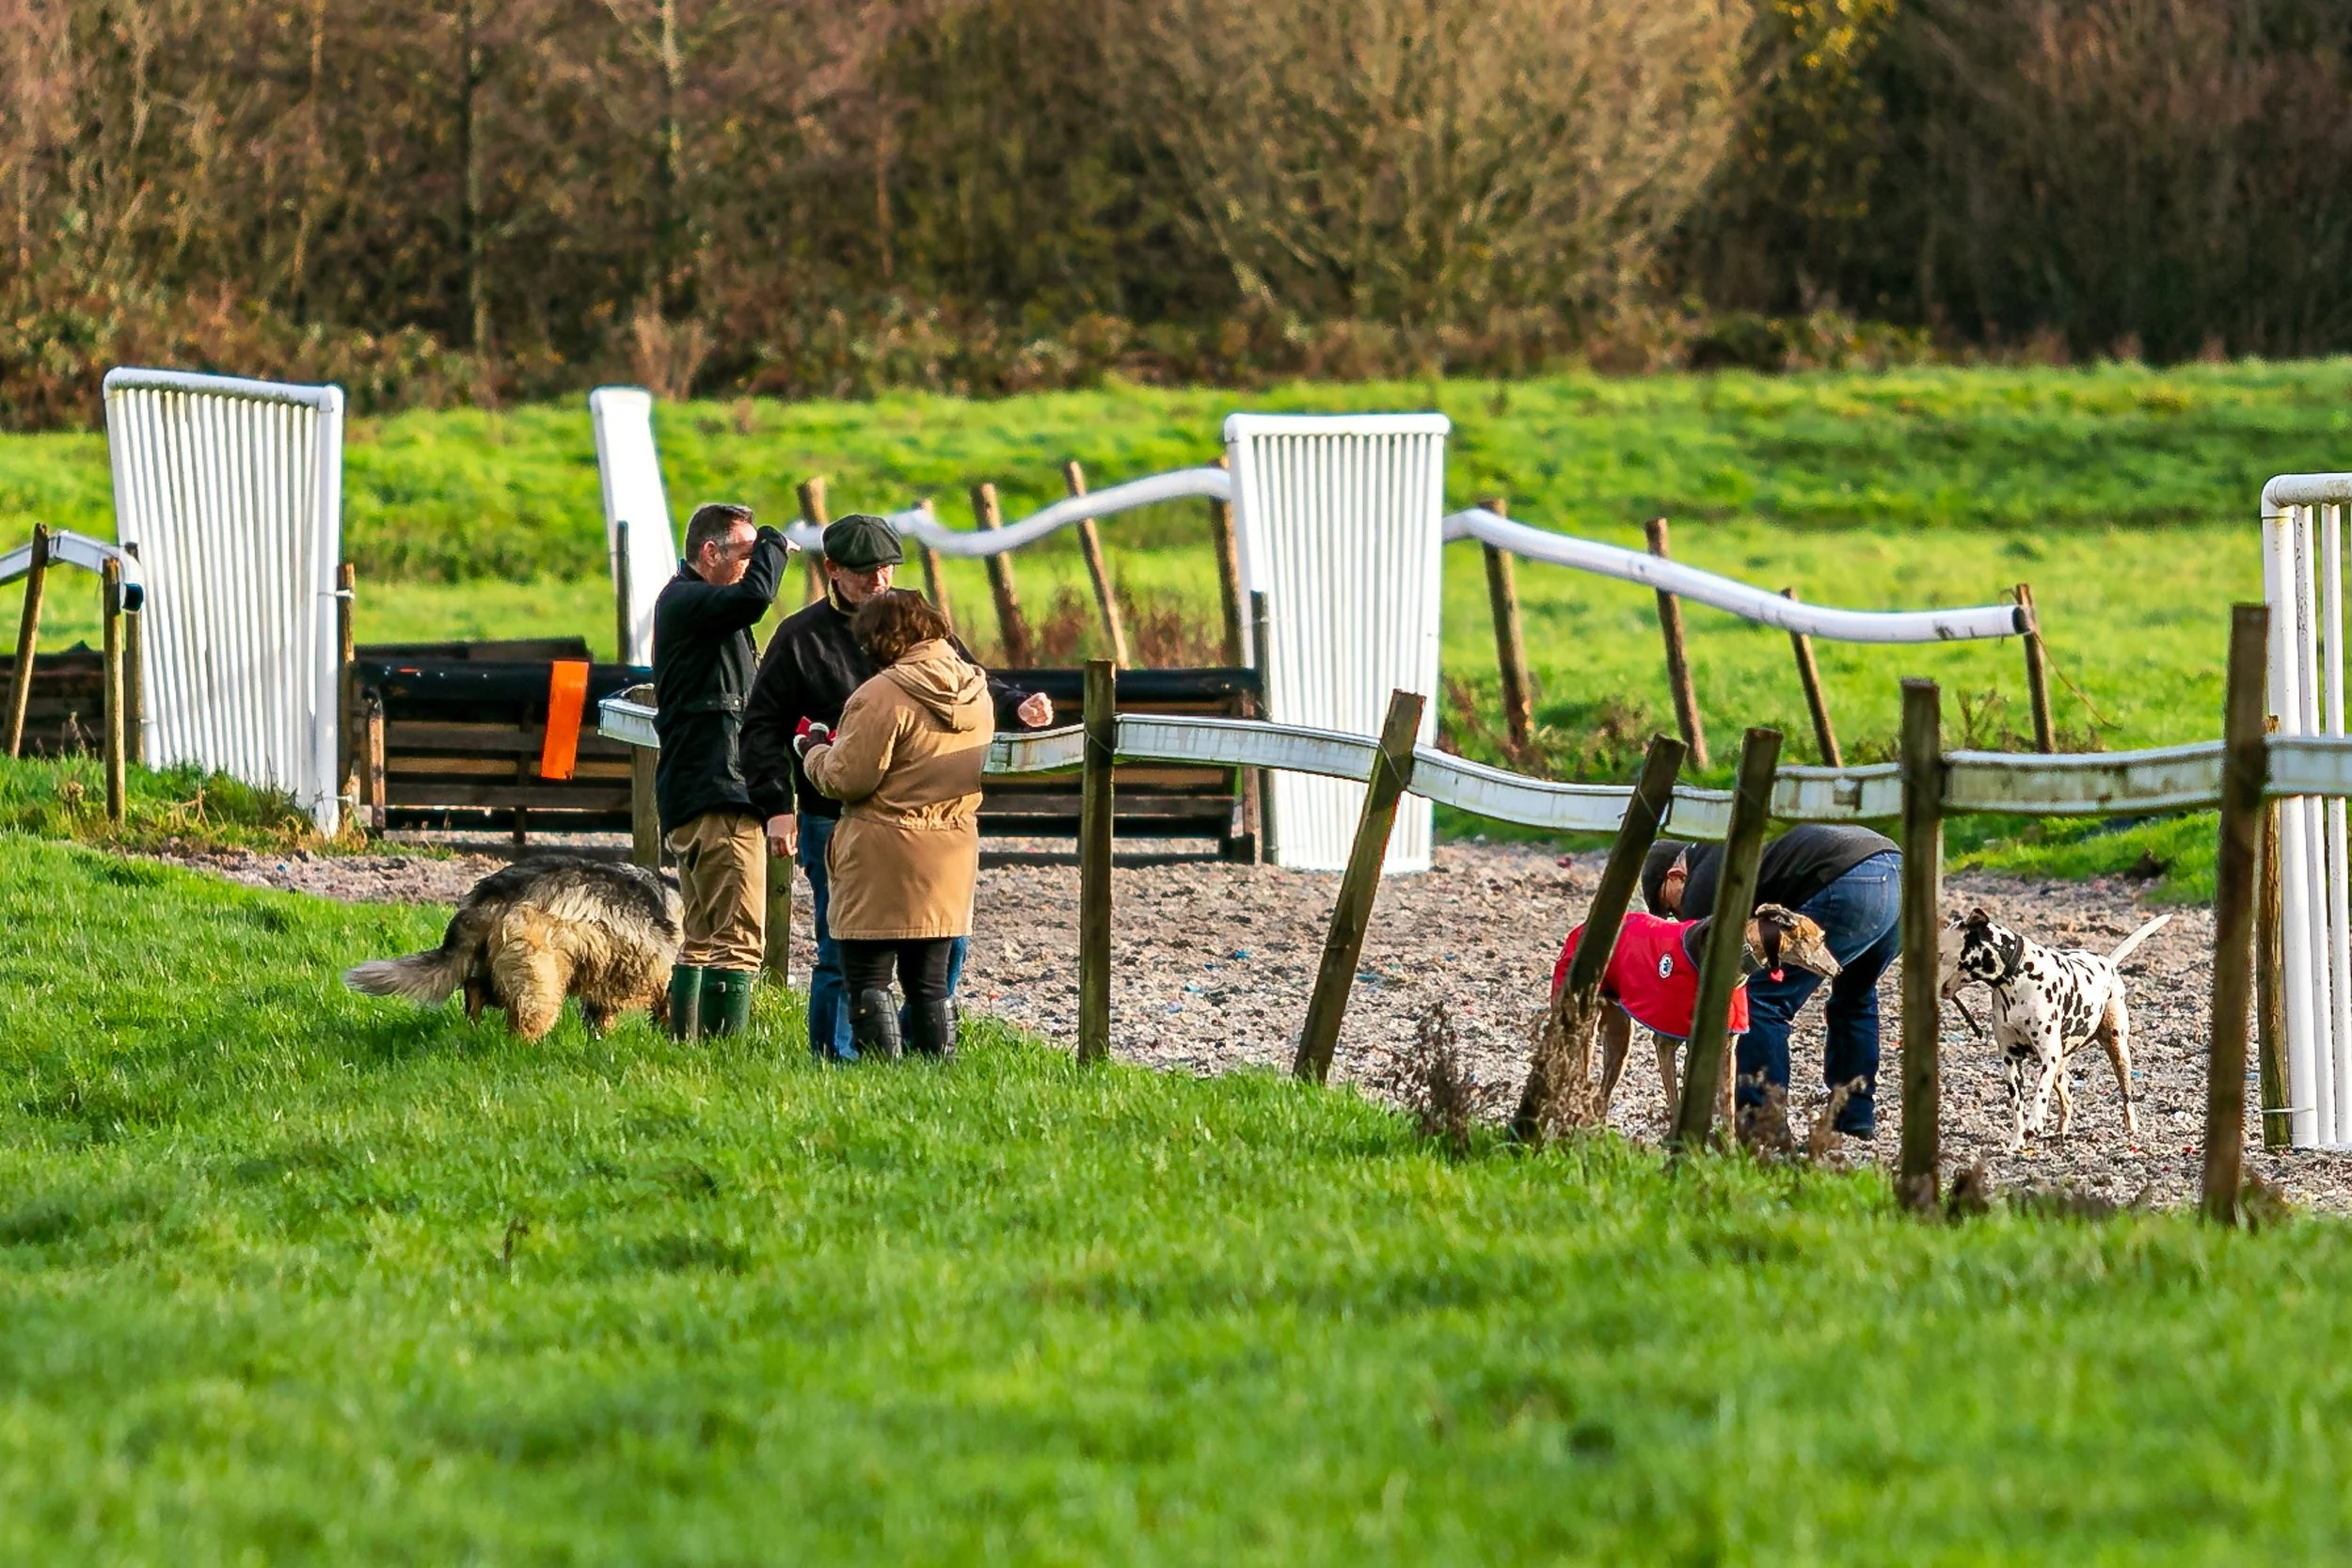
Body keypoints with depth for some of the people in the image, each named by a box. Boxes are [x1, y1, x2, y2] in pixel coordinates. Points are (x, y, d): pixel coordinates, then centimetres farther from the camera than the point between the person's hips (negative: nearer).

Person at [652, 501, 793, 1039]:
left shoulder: (689, 602, 23)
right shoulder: (685, 601, -11)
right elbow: (754, 595, -28)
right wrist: (774, 543, -11)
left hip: (691, 796, 11)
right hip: (716, 794, -11)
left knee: (704, 940, 16)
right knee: (739, 940, -15)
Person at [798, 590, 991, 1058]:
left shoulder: (883, 696, -16)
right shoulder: (976, 692, 7)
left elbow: (847, 778, -17)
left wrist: (814, 750, 5)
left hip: (884, 861, -7)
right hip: (952, 857, 7)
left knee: (867, 979, -1)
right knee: (929, 982, 14)